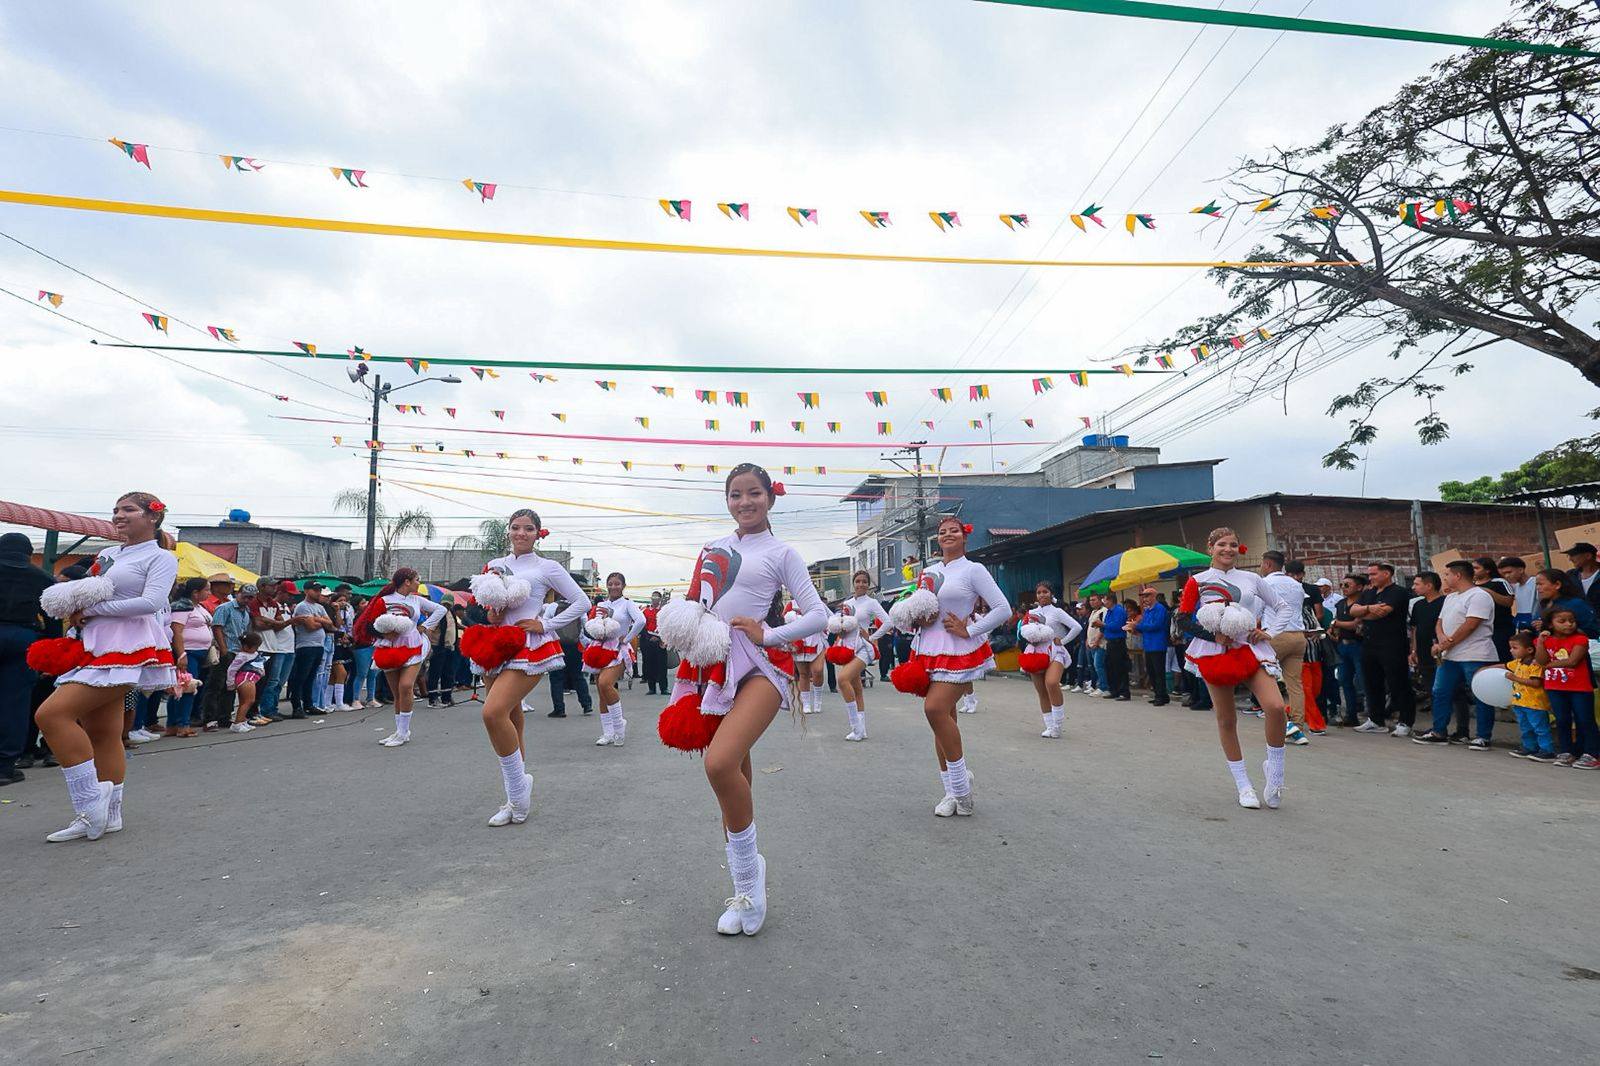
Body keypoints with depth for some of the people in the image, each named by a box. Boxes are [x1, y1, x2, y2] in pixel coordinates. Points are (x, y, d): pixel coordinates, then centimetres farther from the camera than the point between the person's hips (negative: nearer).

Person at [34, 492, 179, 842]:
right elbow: (80, 594, 27)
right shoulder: (107, 554, 20)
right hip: (97, 647, 8)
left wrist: (91, 610, -10)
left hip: (128, 649, -8)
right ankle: (106, 816, 13)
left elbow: (151, 602, -16)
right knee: (101, 734, 7)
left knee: (52, 713, -18)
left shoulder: (161, 557, -2)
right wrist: (75, 614, 3)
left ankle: (90, 800, -11)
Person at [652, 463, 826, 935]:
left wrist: (767, 634, -12)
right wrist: (681, 629, 2)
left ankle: (747, 874, -6)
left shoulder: (780, 552, 3)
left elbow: (818, 615, -2)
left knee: (720, 763, -27)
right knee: (735, 777, 10)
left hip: (760, 667, -5)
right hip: (714, 666, 5)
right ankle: (747, 891, 24)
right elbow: (690, 606, 23)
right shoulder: (712, 549, 16)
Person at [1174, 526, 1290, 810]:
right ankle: (1243, 786, 18)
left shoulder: (1252, 579, 10)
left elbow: (1280, 606, 17)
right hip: (1214, 653, -1)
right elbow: (1183, 619, -1)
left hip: (1250, 650, 1)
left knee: (1276, 707, -19)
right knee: (1226, 720, 4)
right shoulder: (1197, 581, 3)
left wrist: (1265, 630, -1)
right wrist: (1213, 636, -14)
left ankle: (1274, 770, 5)